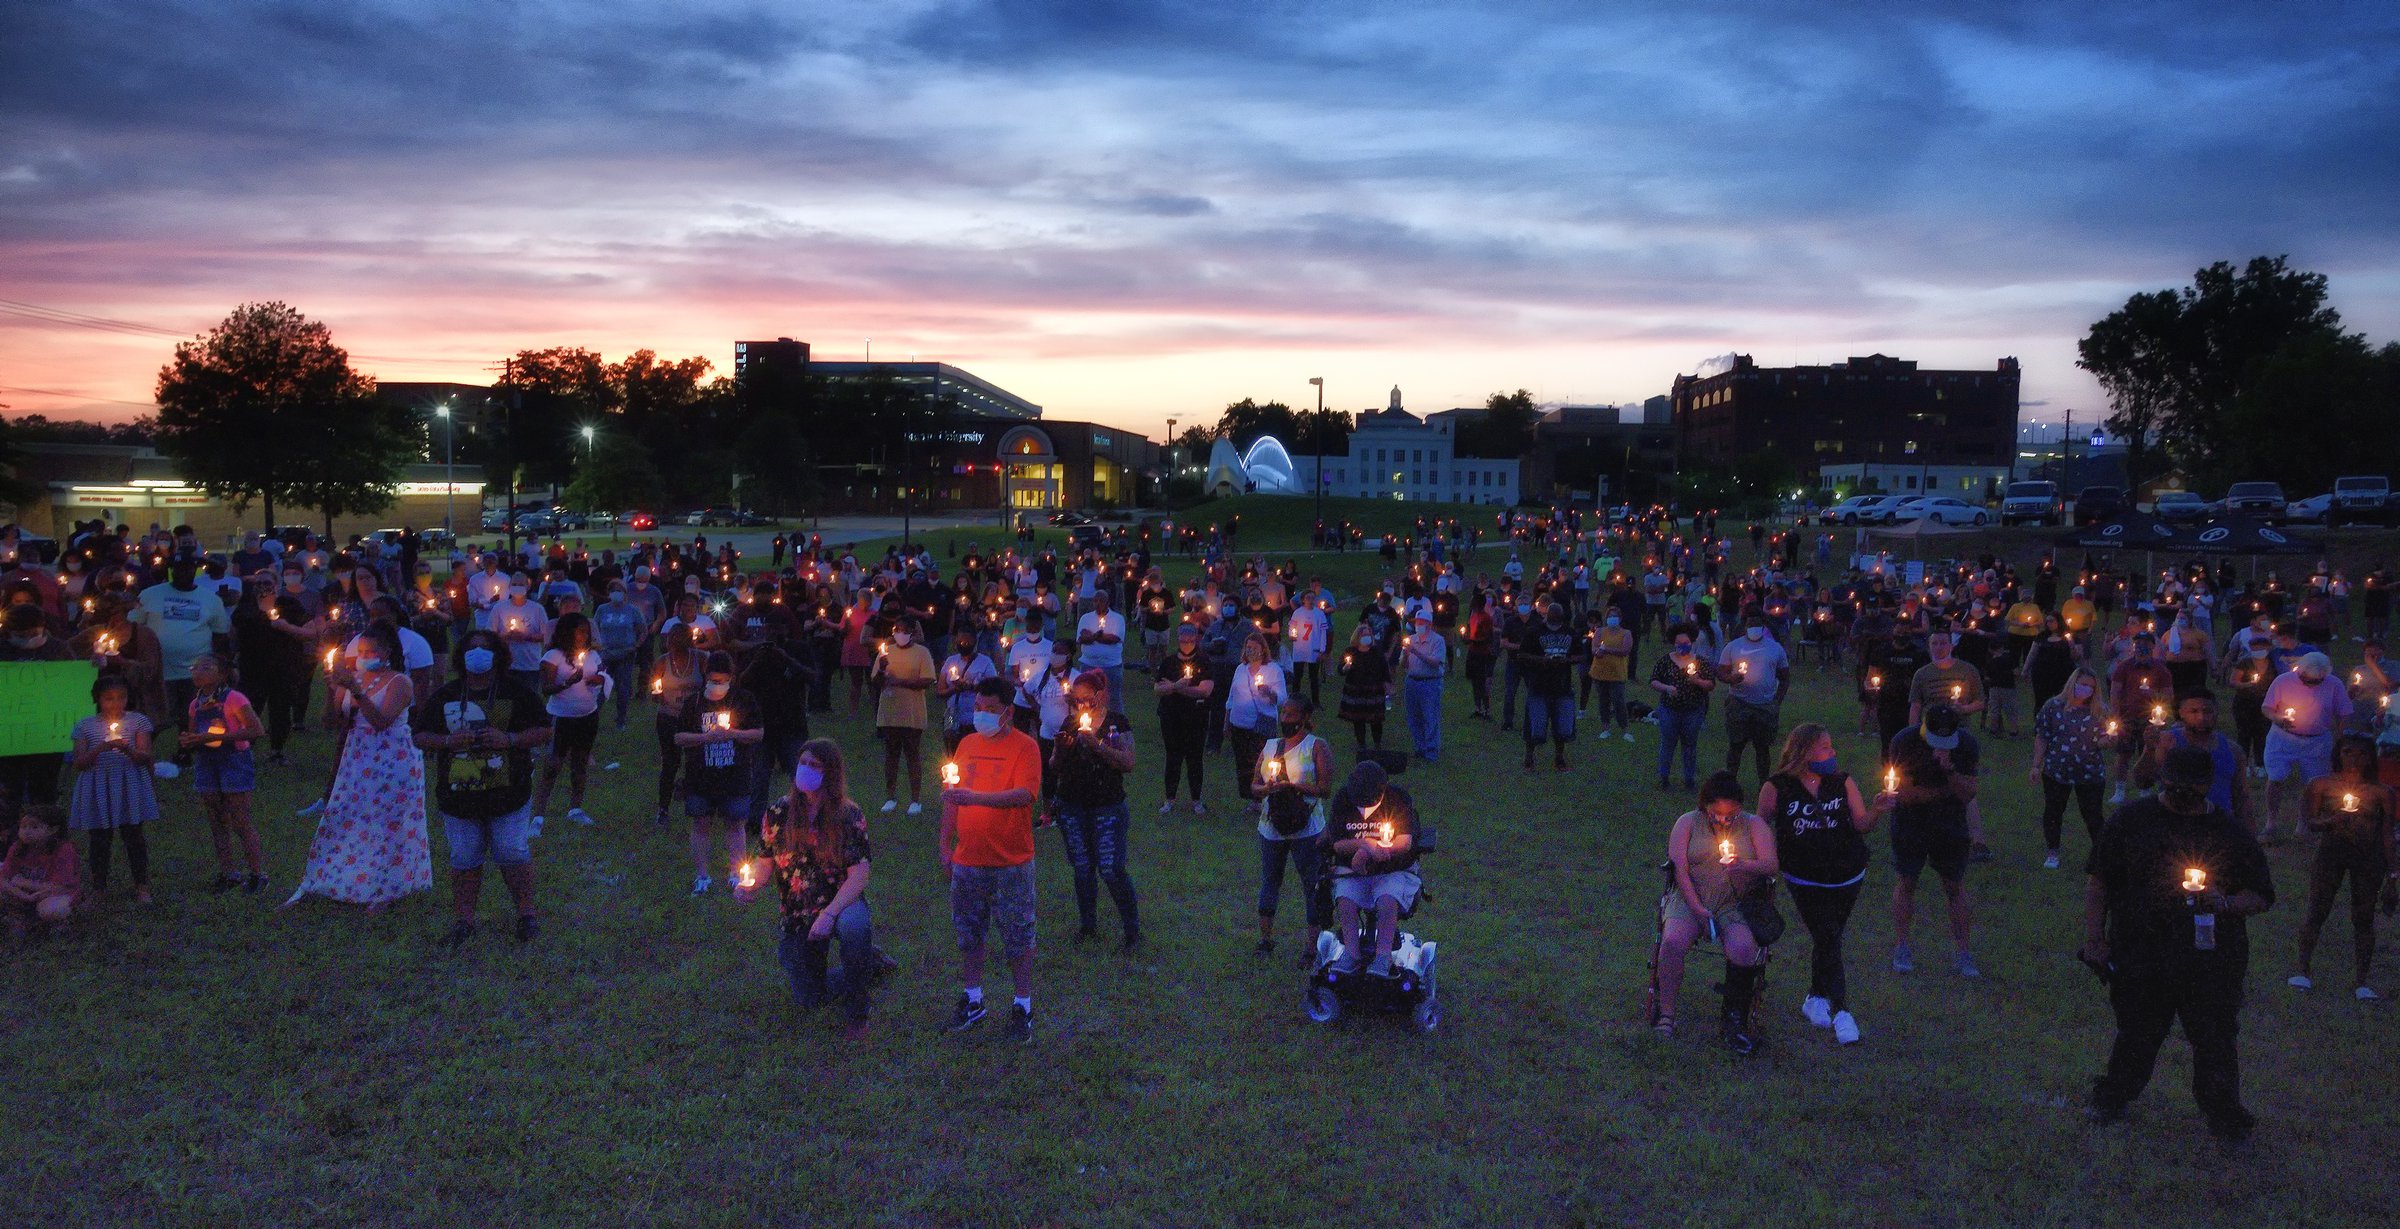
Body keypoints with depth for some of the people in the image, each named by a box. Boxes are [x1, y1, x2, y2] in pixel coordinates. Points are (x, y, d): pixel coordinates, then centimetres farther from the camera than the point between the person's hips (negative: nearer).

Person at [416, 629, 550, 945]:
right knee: (464, 860, 8)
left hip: (509, 795, -2)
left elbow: (544, 731, 0)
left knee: (514, 855, 1)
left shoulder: (516, 692, 2)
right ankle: (463, 920, 18)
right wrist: (447, 742, -14)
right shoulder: (443, 696, 7)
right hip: (458, 797, 2)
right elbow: (419, 736, 7)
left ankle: (526, 913, 15)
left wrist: (509, 739, -17)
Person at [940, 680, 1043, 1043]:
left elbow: (1024, 795, -23)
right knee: (967, 933, 14)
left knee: (1018, 937, 4)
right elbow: (952, 798, 12)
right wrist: (946, 846, 10)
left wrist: (975, 797, -31)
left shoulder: (1024, 746, -9)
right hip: (968, 861, 5)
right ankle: (972, 1000, 30)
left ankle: (1022, 1008, 16)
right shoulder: (967, 744, 8)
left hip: (1011, 863, -5)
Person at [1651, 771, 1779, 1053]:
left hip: (1736, 903, 0)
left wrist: (1743, 865, -23)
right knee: (1673, 941, -30)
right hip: (1691, 897, 0)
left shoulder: (1754, 825, 9)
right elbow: (1679, 869, -3)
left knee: (1743, 948, -31)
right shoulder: (1687, 823, 6)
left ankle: (1735, 1018, -12)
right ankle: (1666, 1011, -15)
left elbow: (1772, 865, -2)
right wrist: (1697, 908, -15)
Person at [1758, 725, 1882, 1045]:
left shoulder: (1843, 782, -2)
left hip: (1847, 875, 3)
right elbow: (1761, 828, 1)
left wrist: (1877, 811, -22)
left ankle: (1816, 999, 32)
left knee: (1827, 939, 14)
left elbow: (1862, 825, -3)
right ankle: (1840, 1011, -12)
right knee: (1828, 940, -13)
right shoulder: (1776, 788, -9)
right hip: (1806, 880, -3)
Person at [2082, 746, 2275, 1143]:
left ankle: (2224, 1113, 20)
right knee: (2136, 1034, 13)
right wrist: (2094, 938, 0)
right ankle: (2112, 1096, 32)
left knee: (2214, 1040, 4)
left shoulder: (2232, 832, 3)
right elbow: (2098, 882, 5)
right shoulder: (2131, 819, 2)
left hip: (2211, 960, 0)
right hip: (2139, 957, 0)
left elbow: (2262, 897, 6)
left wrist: (2225, 903, -15)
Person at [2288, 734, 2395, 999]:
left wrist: (2391, 875, 3)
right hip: (2330, 852, 0)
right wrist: (2333, 821, -19)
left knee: (2363, 919, 5)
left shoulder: (2381, 793, 2)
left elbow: (2386, 835, 5)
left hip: (2368, 857, 1)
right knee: (2317, 912, 3)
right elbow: (2310, 822, 2)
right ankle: (2303, 969, 15)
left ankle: (2360, 980, 12)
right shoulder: (2322, 785, 1)